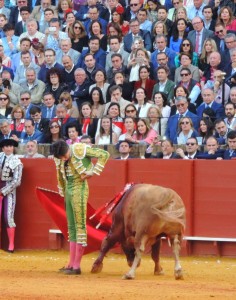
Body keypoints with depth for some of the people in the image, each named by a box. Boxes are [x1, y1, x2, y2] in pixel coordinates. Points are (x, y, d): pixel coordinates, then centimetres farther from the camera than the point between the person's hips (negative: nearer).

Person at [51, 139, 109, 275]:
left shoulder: (80, 149, -15)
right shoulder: (59, 158, 4)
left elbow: (104, 154, -11)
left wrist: (93, 172, -13)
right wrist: (63, 192, 20)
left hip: (79, 188, -8)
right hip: (68, 189, 8)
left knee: (80, 225, -7)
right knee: (72, 227, 11)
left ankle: (77, 266, -7)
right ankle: (71, 264, 16)